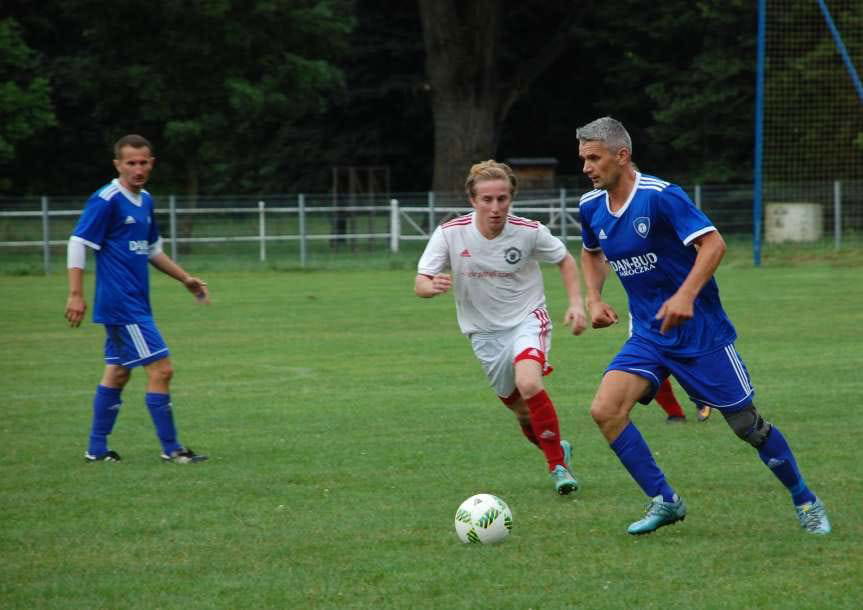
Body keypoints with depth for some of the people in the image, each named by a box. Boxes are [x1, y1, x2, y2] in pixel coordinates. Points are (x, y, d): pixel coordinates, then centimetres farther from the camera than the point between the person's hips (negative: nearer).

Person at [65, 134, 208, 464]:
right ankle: (171, 449, -3)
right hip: (122, 304, -9)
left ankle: (97, 449, 19)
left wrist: (185, 279, 21)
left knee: (117, 372, 13)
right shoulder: (105, 200, -13)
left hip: (134, 303, 9)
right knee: (160, 369, -9)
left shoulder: (144, 201, 13)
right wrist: (76, 295, -19)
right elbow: (77, 244, -14)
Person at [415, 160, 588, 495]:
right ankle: (558, 449, 41)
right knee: (523, 412, 9)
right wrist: (432, 286, -35)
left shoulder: (529, 231, -15)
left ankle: (558, 465, -15)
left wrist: (576, 303, -9)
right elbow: (420, 283, -11)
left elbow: (565, 260, 4)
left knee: (528, 384, -30)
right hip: (485, 333, 2)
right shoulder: (450, 234, -15)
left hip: (528, 320, -2)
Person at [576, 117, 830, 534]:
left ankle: (806, 502, 23)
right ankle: (664, 502, -3)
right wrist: (594, 299, 8)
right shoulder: (591, 207, 2)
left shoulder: (660, 197, -19)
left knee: (746, 423, 1)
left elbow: (713, 243, -24)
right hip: (648, 335, 6)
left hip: (701, 331, -6)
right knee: (605, 410, -15)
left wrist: (685, 296, -36)